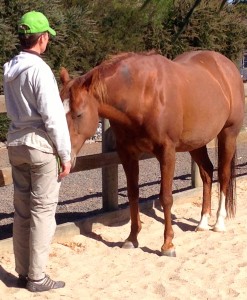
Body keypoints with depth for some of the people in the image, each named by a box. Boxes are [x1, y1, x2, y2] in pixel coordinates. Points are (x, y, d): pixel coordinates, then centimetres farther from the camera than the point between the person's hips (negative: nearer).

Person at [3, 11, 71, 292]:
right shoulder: (39, 69, -18)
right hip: (40, 144, -8)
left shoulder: (9, 69, 6)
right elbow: (53, 117, -19)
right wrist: (65, 155, -12)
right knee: (42, 210, 1)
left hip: (15, 142, 8)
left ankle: (23, 272, 23)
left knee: (22, 208, 13)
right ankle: (36, 277, 8)